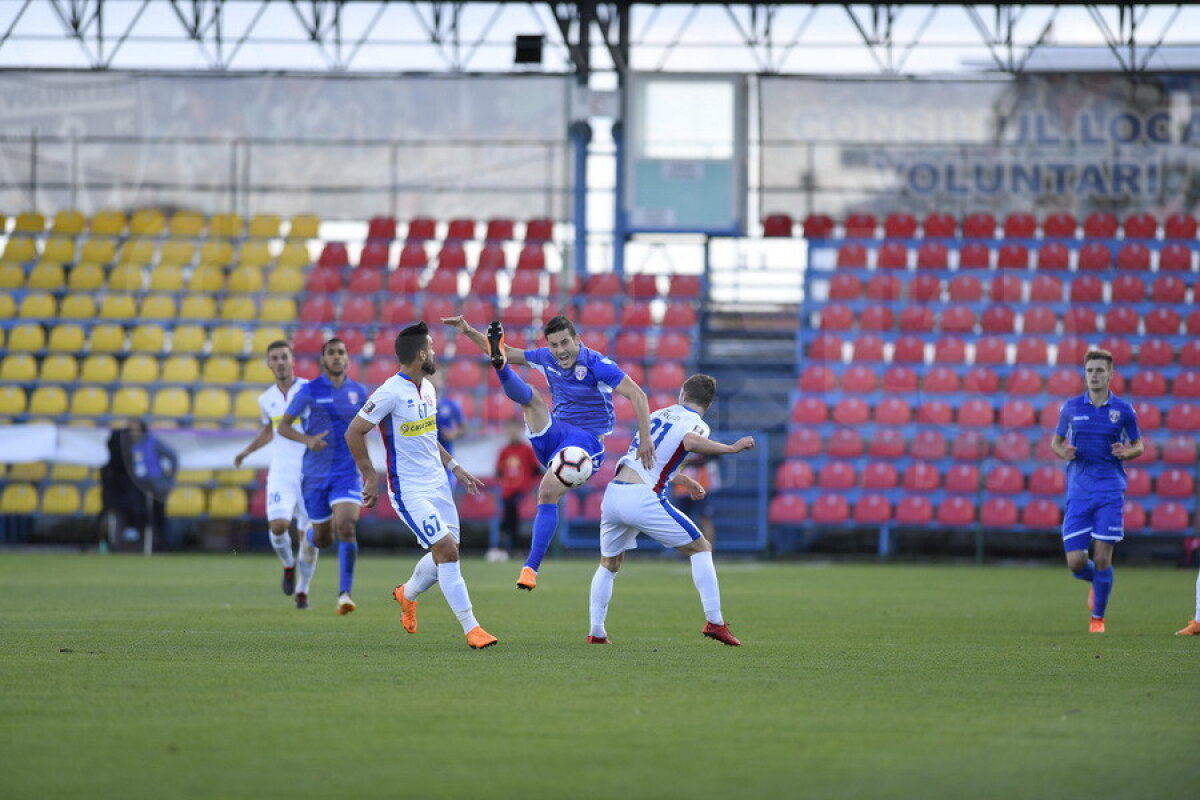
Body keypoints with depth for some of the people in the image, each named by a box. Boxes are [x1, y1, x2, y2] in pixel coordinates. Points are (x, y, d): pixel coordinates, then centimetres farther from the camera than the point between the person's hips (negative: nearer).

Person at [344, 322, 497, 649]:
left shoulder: (428, 389, 9)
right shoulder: (391, 393, -19)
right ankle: (471, 628, -10)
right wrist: (370, 477, -13)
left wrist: (454, 467, 18)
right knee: (447, 550, -15)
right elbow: (354, 432, -15)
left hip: (437, 483, 8)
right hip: (409, 490, -8)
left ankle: (408, 594, 40)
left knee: (447, 552, 11)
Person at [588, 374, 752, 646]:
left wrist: (685, 480, 52)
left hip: (613, 492, 6)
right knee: (701, 548, 8)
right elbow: (691, 442, -25)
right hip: (643, 498, -6)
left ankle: (596, 632, 17)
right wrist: (731, 448, -17)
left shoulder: (659, 414, 23)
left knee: (608, 565, 25)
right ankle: (714, 621, 0)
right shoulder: (695, 423, 1)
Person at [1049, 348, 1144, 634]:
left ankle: (1098, 618, 11)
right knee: (1075, 562, -5)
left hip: (1109, 491, -1)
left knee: (1102, 558, -7)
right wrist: (1063, 452, -6)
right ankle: (1097, 582, 31)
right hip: (1078, 490, 1)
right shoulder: (1071, 407, 5)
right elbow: (1056, 441, 17)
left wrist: (1127, 452, -11)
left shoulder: (1123, 410, 2)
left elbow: (1139, 445, 12)